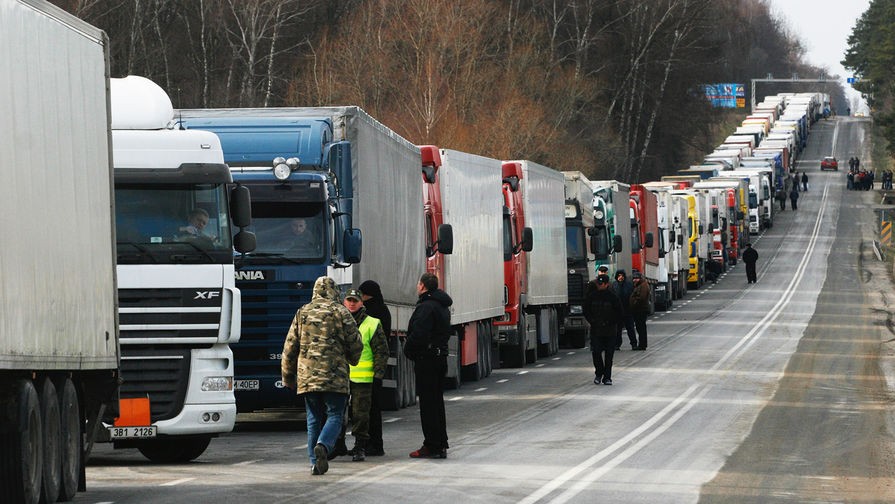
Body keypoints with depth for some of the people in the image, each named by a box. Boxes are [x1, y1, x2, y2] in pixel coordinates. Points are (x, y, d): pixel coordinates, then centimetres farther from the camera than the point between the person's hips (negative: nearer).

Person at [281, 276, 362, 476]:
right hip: (335, 376, -3)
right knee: (334, 416, 1)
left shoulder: (302, 313, 9)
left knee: (314, 418, 10)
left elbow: (290, 347, 11)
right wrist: (352, 359, 24)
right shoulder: (341, 313, 0)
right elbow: (355, 345, 1)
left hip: (307, 375, 3)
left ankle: (315, 462, 5)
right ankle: (323, 445, -26)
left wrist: (288, 377, 19)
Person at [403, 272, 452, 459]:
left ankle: (431, 446, -6)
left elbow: (418, 334, -25)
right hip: (441, 357, 10)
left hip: (426, 359, -10)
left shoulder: (426, 307, -17)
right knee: (437, 400, 15)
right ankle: (441, 445, 18)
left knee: (427, 403, -6)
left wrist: (408, 351, -7)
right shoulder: (443, 306, 15)